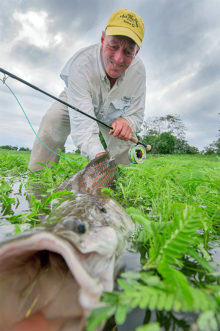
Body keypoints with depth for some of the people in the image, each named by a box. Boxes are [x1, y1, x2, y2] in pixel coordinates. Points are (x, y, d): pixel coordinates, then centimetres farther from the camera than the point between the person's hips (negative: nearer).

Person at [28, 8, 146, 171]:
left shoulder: (138, 70, -28)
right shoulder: (82, 63, -40)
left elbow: (136, 114, -19)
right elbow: (82, 123, -49)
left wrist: (127, 122, -45)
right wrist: (98, 155, -67)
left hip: (112, 113, 3)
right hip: (77, 102, -2)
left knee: (126, 137, -18)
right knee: (52, 121, -29)